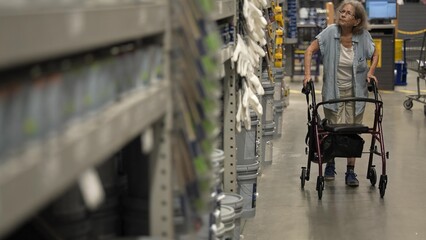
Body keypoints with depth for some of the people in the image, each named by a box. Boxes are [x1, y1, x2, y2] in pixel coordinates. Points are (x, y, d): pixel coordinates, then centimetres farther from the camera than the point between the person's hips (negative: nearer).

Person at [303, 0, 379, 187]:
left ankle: (351, 171, 12)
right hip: (333, 90, -1)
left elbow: (375, 55, 8)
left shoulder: (363, 36, -10)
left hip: (356, 92, 1)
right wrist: (307, 74, -18)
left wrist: (371, 72, -7)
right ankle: (330, 165, 27)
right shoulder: (330, 32, -14)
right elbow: (310, 51, -9)